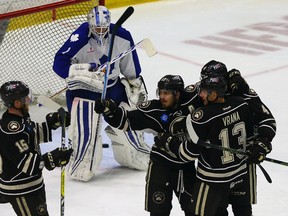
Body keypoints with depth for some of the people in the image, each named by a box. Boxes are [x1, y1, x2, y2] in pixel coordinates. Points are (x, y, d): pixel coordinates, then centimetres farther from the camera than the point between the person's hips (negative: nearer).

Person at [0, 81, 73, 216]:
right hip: (20, 191, -11)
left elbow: (36, 133, 18)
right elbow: (26, 163, -31)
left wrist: (54, 121, 5)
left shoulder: (19, 118, 1)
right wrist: (53, 159, -35)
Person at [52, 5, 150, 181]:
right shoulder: (79, 40, -25)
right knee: (85, 131, -12)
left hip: (113, 85, 5)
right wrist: (84, 70, -41)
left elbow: (130, 65, 6)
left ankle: (138, 156, 35)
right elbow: (59, 64, -28)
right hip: (84, 88, -5)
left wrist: (137, 84, 13)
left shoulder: (121, 37, -10)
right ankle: (80, 167, 8)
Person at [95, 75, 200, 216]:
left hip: (186, 165, 2)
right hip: (161, 165, -2)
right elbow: (125, 120, -18)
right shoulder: (152, 110, -16)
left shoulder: (190, 98, -12)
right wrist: (108, 109, -32)